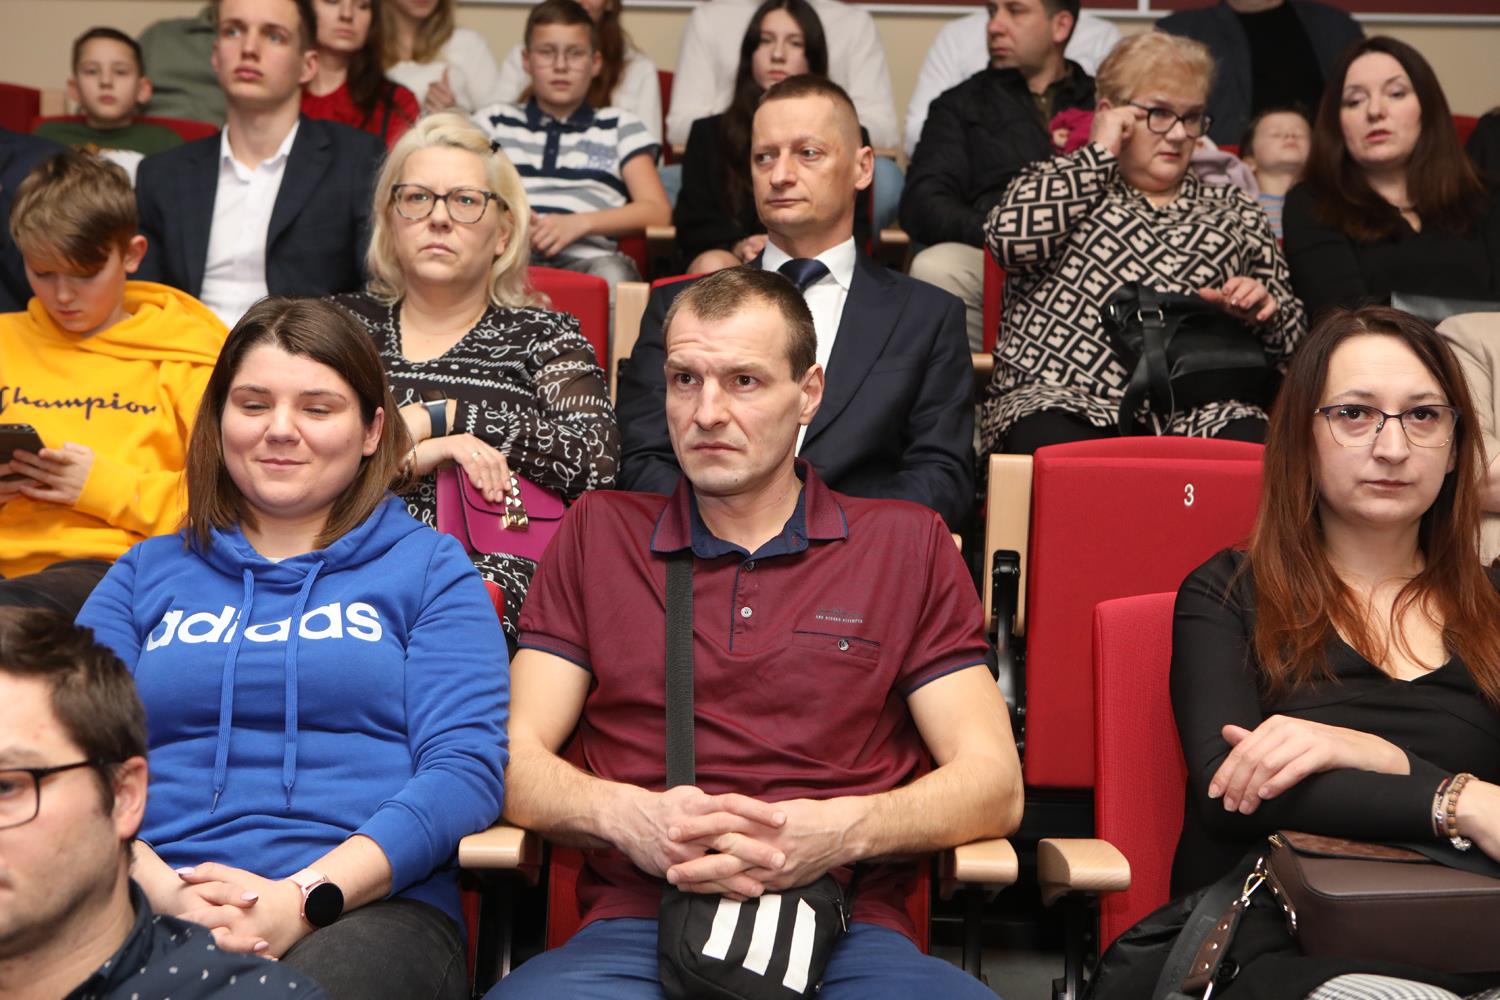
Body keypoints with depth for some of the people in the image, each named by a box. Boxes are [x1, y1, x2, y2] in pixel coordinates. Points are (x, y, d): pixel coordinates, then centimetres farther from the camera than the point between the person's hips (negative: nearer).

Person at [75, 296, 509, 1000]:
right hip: (158, 902, 2)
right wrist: (161, 889, -12)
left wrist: (305, 896, -14)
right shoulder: (148, 573, 22)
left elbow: (465, 768, 0)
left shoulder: (430, 567, 14)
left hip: (366, 907, -1)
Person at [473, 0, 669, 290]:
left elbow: (658, 212, 11)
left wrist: (579, 223, -6)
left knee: (612, 274, -38)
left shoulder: (620, 126, 23)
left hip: (583, 256, 0)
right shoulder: (493, 121, 27)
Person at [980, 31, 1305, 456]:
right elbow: (1009, 237, -5)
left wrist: (1264, 312, 1)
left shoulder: (1234, 212, 26)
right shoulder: (1062, 182, 19)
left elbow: (1290, 334, 25)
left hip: (1197, 411, 2)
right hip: (1063, 399, -2)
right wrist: (1098, 154, 4)